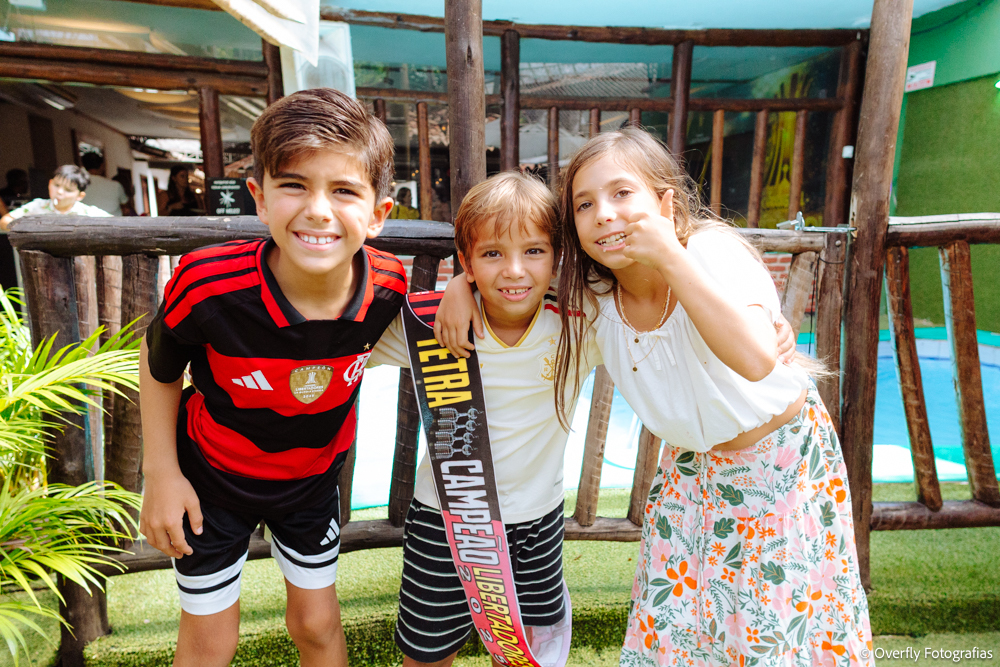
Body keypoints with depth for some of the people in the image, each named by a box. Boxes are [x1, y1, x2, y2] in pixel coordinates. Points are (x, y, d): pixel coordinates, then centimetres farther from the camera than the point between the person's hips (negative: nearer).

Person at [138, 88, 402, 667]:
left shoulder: (390, 286, -27)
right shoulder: (208, 284, -33)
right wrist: (161, 472, -8)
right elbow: (159, 366, -12)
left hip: (313, 477, 2)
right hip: (211, 474, -1)